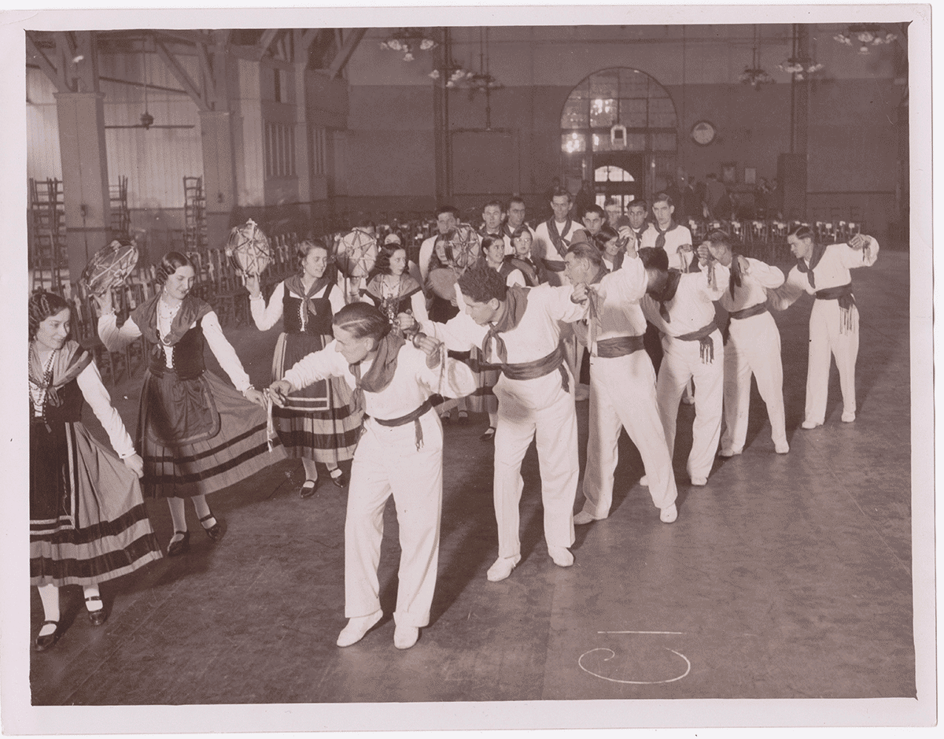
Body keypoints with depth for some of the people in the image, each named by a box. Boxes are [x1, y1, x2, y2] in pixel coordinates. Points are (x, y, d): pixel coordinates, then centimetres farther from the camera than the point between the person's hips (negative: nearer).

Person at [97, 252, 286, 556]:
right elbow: (114, 343, 11)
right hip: (159, 393, 2)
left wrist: (245, 386, -28)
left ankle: (203, 513, 28)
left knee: (192, 456, -2)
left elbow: (222, 349, -19)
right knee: (170, 461, 7)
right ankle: (180, 530, 21)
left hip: (193, 391, -2)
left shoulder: (201, 311, -10)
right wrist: (107, 314, -2)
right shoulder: (145, 313, -1)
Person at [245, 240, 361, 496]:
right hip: (290, 354, 2)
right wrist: (255, 296, -5)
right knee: (297, 412, 5)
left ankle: (332, 464, 26)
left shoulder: (332, 290, -1)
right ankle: (310, 473, 20)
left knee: (325, 410, 0)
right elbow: (264, 323, 4)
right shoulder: (284, 288, 3)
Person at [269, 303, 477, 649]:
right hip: (375, 440, 5)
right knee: (359, 519, 5)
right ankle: (363, 611, 21)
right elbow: (316, 364, 3)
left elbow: (465, 384, -34)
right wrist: (289, 381, -17)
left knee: (418, 527, 5)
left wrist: (436, 364, -54)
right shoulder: (343, 354, -19)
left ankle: (411, 615, 24)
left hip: (417, 443, -5)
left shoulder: (410, 358, -34)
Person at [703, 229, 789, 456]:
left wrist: (748, 268, -40)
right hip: (735, 333, 5)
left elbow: (777, 278, -28)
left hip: (761, 330, -5)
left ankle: (780, 439, 20)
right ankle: (734, 443, 14)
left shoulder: (750, 265, -14)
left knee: (771, 387, 3)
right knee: (733, 390, 6)